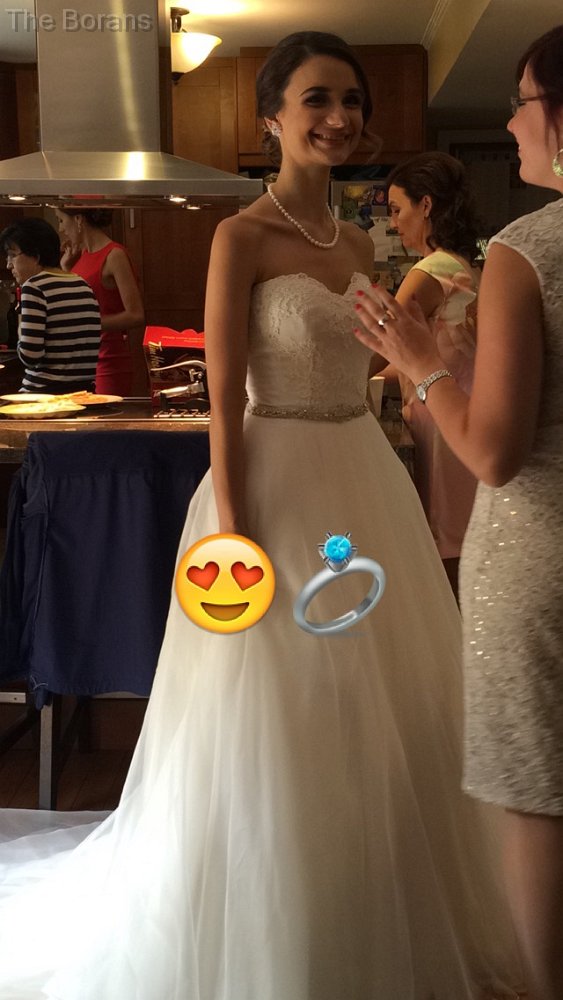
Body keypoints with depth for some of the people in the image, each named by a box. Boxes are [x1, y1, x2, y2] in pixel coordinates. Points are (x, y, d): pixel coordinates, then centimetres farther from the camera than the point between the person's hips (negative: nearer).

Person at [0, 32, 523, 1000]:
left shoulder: (358, 243, 11)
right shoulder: (242, 237, -10)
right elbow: (224, 407, -14)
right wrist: (236, 539, -18)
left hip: (365, 482, 7)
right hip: (278, 487, -7)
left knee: (384, 720, 14)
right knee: (276, 731, 3)